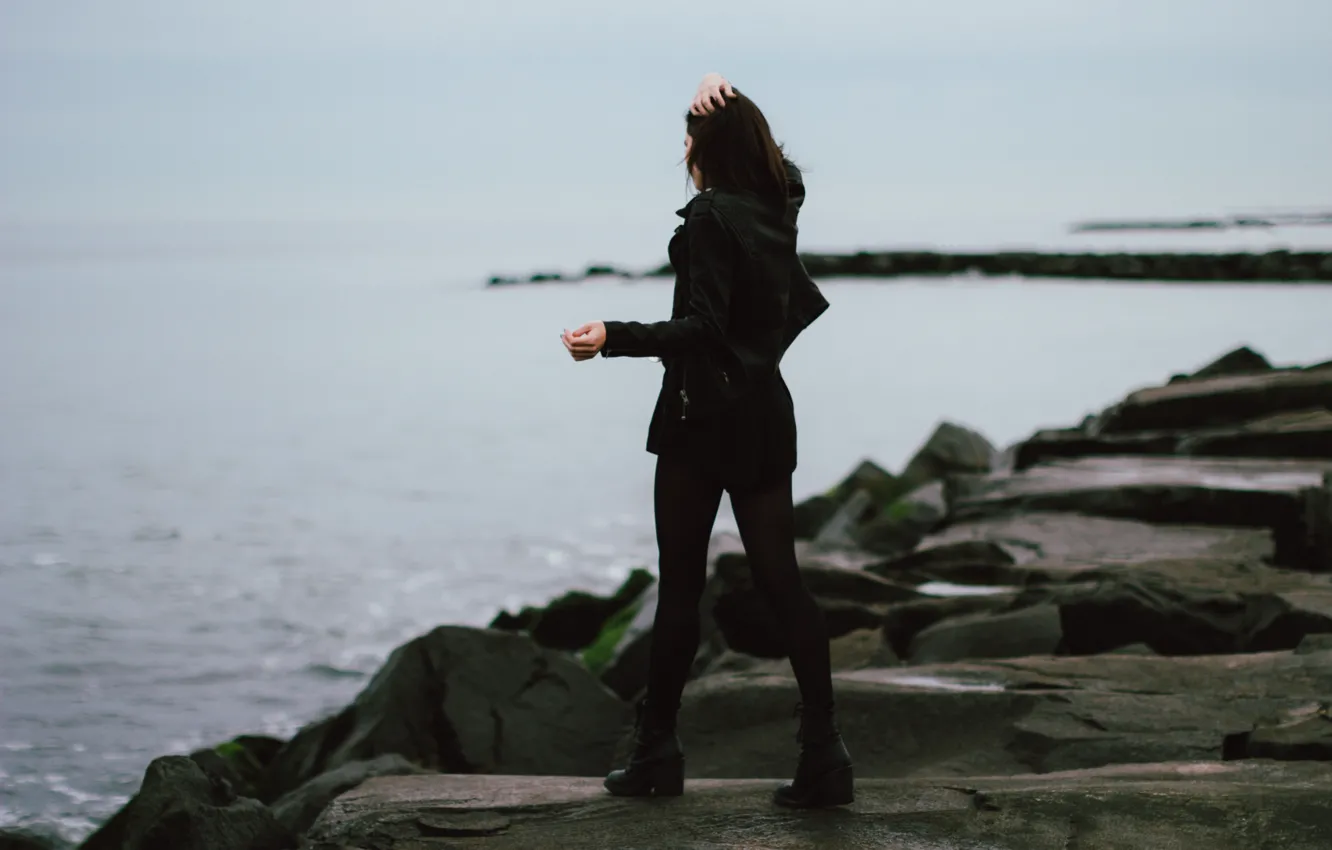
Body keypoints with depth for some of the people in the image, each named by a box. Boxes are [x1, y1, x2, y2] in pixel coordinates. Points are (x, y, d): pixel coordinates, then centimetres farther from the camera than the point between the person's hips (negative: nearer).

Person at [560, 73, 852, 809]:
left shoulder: (710, 216, -14)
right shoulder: (779, 205, 8)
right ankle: (822, 754, -2)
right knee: (780, 580, 4)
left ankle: (656, 749, 9)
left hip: (703, 416, -7)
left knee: (680, 585, 2)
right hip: (766, 414, 7)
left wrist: (613, 338, -23)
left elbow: (702, 328, -21)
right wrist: (723, 100, 13)